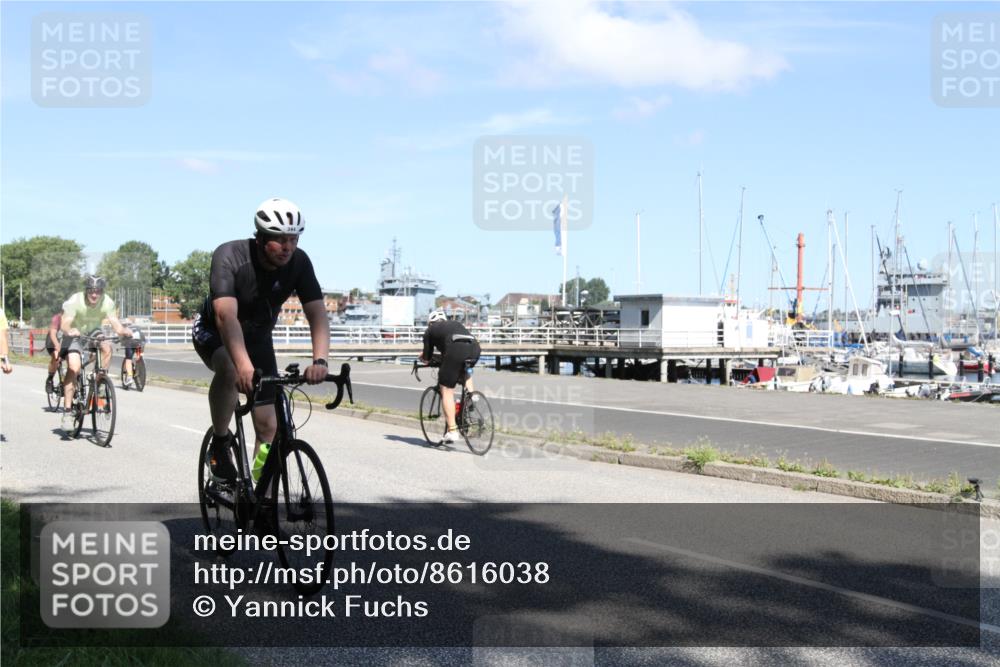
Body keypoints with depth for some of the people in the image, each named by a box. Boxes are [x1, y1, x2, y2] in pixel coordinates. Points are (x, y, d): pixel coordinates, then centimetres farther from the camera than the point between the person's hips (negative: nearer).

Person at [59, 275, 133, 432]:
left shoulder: (107, 302, -18)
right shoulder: (75, 301, -26)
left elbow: (115, 323, -23)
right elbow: (64, 324, -34)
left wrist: (123, 330, -45)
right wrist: (69, 330, -57)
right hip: (75, 336, -3)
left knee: (106, 348, -30)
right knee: (74, 367, -23)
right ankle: (67, 411, -18)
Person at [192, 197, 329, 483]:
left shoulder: (299, 262, -22)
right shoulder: (229, 256, -33)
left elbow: (317, 313, -29)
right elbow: (226, 315, -45)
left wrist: (319, 360, -48)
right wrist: (244, 365, -60)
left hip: (257, 338, 4)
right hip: (213, 332, -4)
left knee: (268, 425, -4)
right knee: (229, 370, -39)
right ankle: (219, 444, -16)